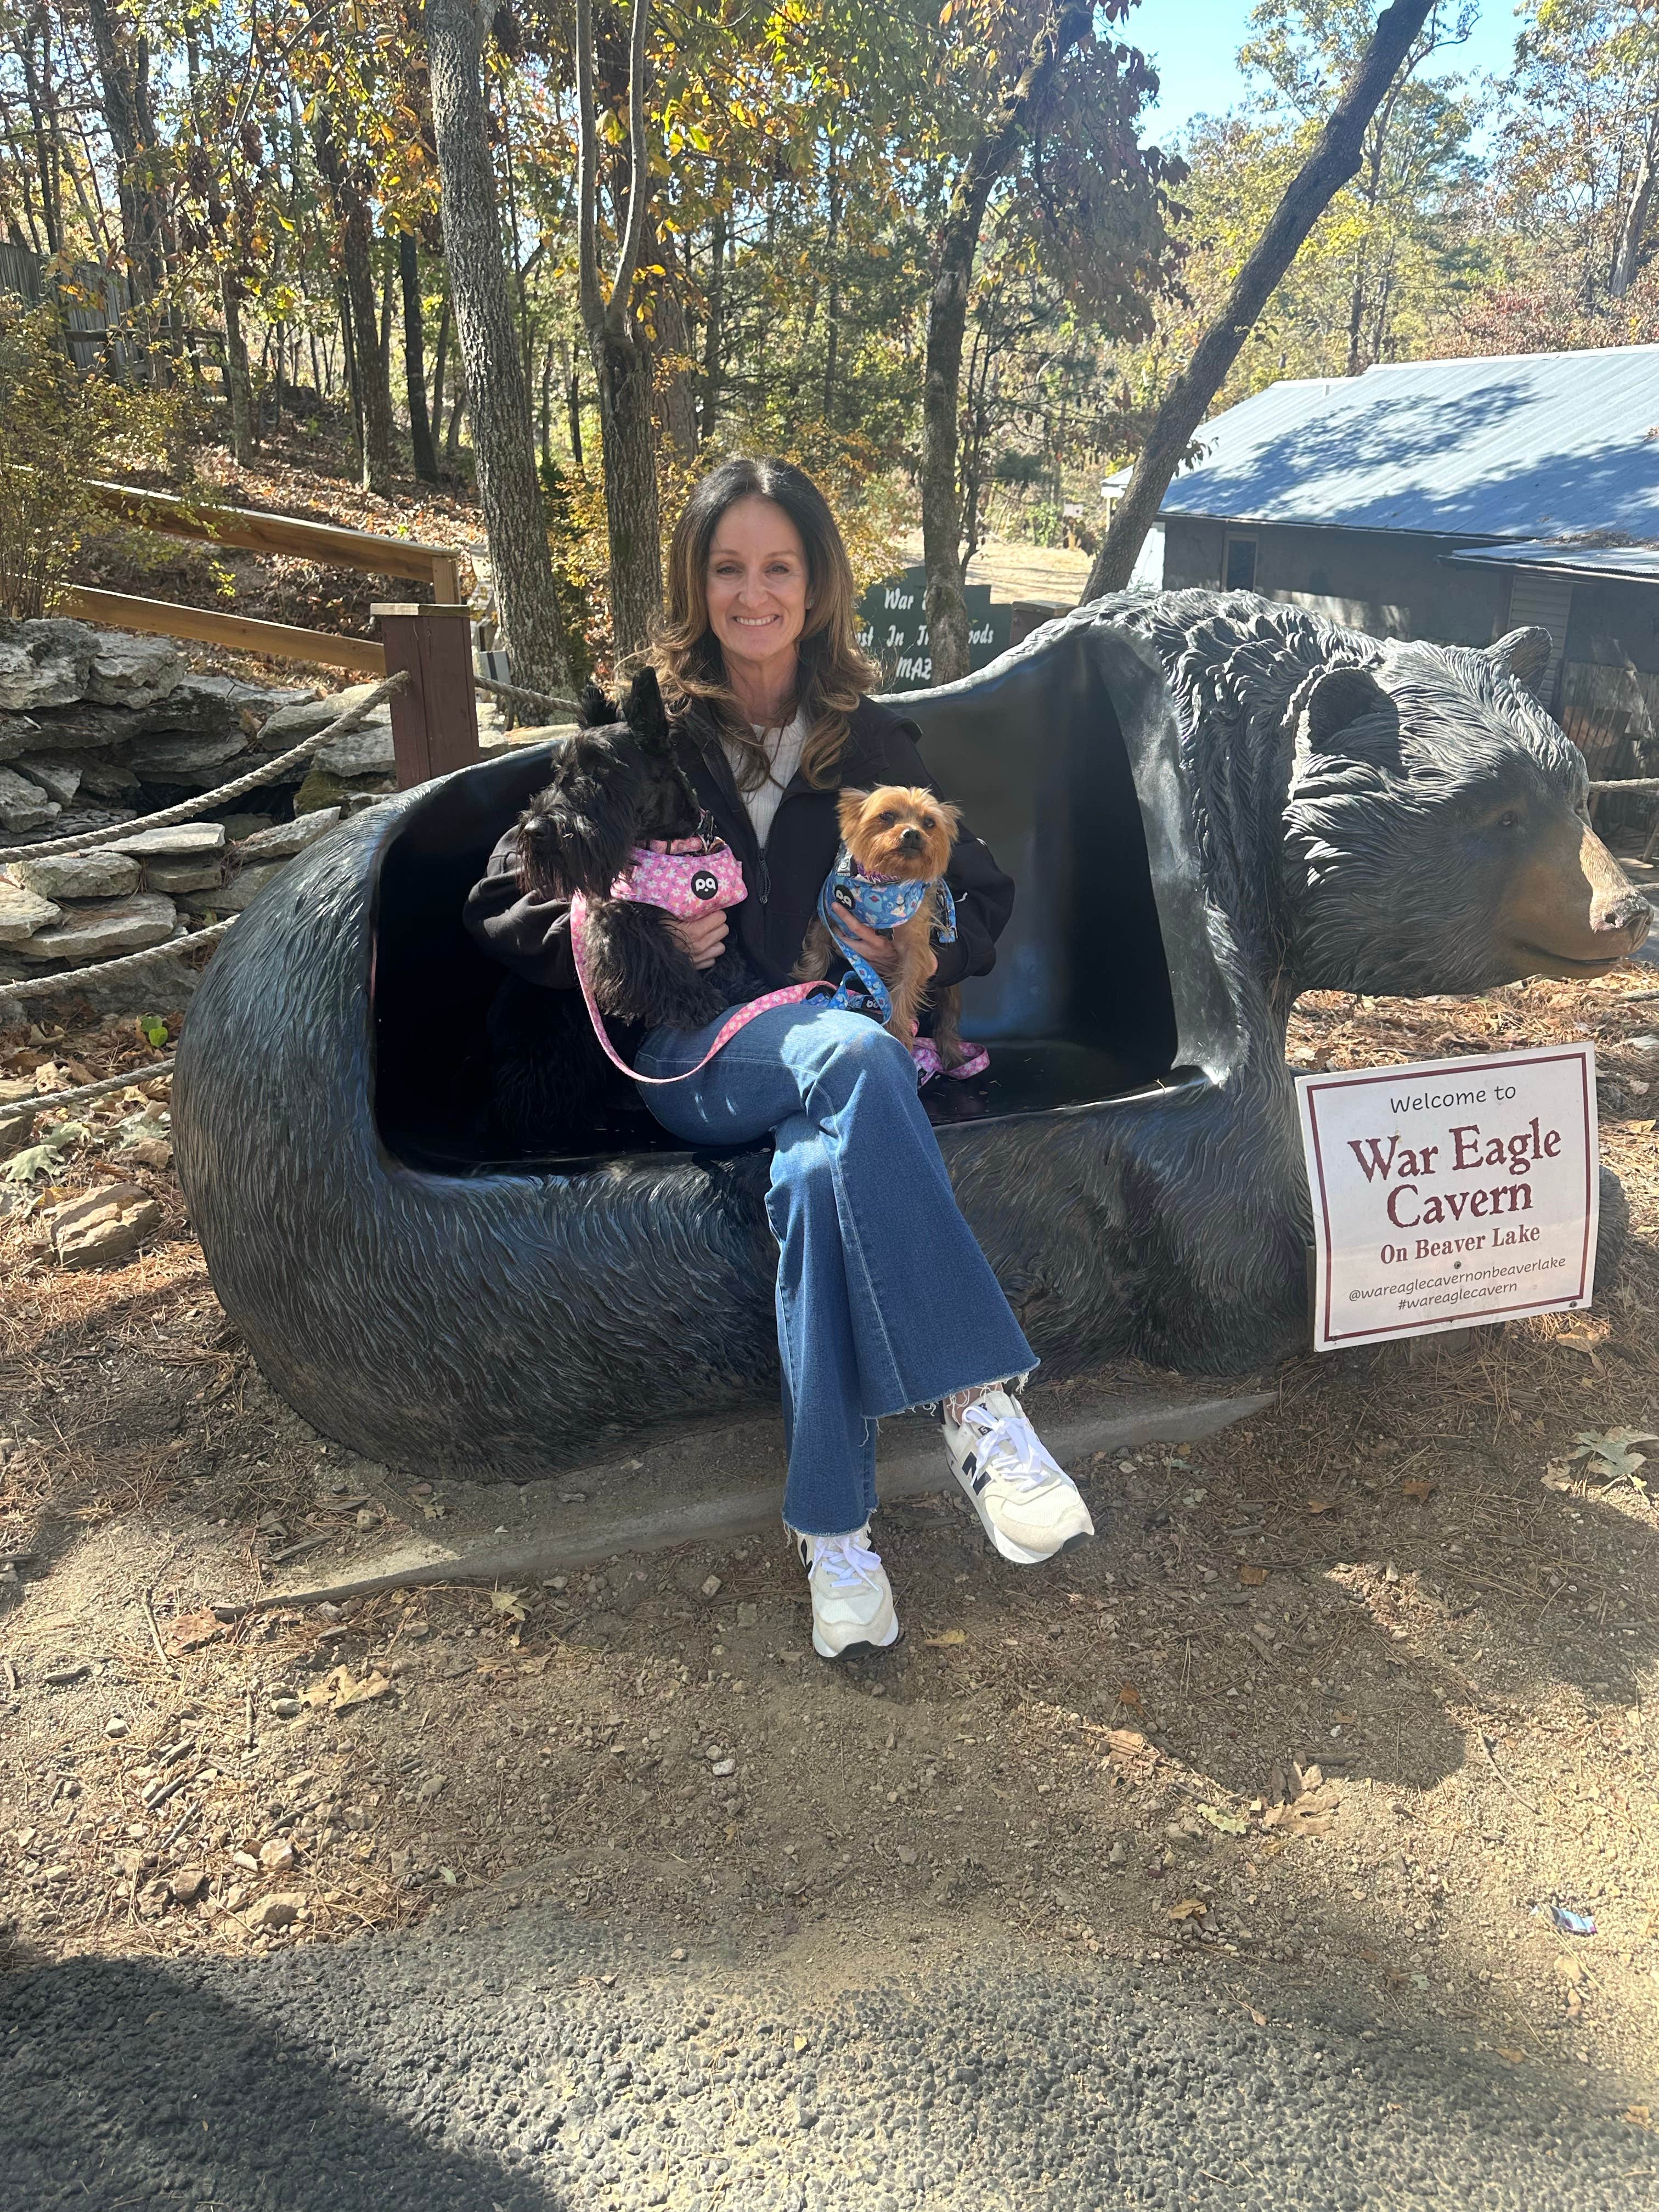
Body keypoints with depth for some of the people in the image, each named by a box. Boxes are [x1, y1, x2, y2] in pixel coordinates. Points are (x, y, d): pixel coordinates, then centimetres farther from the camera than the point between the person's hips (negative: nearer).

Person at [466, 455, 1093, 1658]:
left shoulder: (873, 741, 13)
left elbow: (986, 898, 19)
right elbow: (506, 913, 8)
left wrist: (918, 944, -5)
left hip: (838, 1041, 2)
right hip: (691, 1055, -2)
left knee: (823, 1173, -37)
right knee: (858, 1053, -37)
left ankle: (835, 1529, -34)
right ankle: (977, 1397, -42)